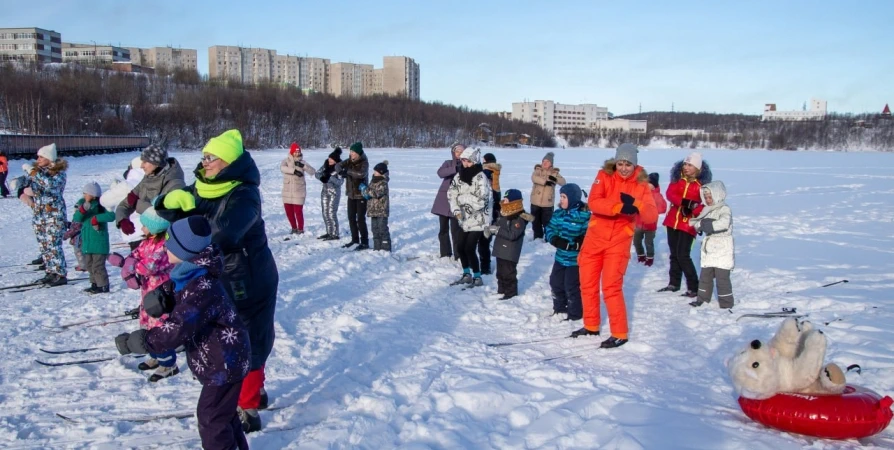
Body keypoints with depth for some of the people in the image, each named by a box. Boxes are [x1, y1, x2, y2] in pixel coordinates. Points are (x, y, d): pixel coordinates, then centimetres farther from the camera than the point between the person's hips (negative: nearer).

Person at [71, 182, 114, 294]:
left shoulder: (101, 205, -10)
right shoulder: (82, 204, 9)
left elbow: (111, 215, -25)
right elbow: (76, 219, -2)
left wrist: (97, 218, -23)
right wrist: (82, 210, -19)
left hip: (99, 240, -8)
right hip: (86, 240, 8)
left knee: (98, 265, -7)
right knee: (88, 265, 15)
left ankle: (103, 286, 1)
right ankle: (95, 284, 26)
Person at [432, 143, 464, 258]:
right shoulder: (448, 163, 5)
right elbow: (440, 172, -16)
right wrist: (455, 169, -29)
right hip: (443, 199, 3)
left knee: (456, 229, -9)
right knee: (443, 228, 9)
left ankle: (458, 255, -1)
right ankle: (445, 253, 21)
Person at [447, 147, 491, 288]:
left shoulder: (480, 177, -18)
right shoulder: (460, 175, 4)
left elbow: (481, 200, -26)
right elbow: (451, 193, 1)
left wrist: (461, 198, -18)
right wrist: (456, 210, -14)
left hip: (478, 219, -7)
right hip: (465, 219, 7)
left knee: (469, 249, -8)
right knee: (461, 247, 12)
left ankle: (477, 278, 7)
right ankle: (467, 275, 30)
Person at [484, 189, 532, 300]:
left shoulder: (520, 218, -20)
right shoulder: (504, 214, 7)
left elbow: (512, 235, -28)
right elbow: (497, 225, 20)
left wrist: (497, 230, -27)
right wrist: (490, 229, -3)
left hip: (510, 253, -9)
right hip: (500, 250, 9)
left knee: (509, 273, -2)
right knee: (500, 272, 17)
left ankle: (511, 292, 10)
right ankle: (501, 290, 29)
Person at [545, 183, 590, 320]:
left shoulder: (584, 215, -17)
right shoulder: (559, 213, 4)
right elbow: (549, 229, 5)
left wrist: (578, 243, -33)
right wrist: (555, 239, -14)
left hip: (576, 259, -7)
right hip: (561, 256, 7)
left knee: (571, 286, -2)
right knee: (555, 283, 17)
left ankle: (575, 314, 16)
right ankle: (559, 308, 37)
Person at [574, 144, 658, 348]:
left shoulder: (641, 185, -4)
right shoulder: (604, 176, -4)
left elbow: (652, 215, -16)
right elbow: (593, 202, -22)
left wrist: (636, 204, -36)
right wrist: (619, 207, -36)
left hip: (619, 241, -2)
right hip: (595, 237, 3)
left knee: (611, 287, -9)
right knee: (587, 284, 11)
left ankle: (619, 334, 4)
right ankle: (591, 326, 29)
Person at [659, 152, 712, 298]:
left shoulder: (702, 184, -10)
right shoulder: (677, 179, 1)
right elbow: (669, 194, -11)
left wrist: (692, 209, -30)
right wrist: (683, 202, -27)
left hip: (688, 223, -5)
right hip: (672, 221, 5)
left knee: (683, 255, -10)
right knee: (674, 254, 14)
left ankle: (694, 288, -1)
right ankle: (674, 283, 28)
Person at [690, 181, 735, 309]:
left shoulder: (724, 209, -12)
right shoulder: (706, 210, 12)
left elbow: (724, 223, -29)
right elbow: (697, 222, 8)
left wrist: (709, 225, -24)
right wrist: (700, 224, -14)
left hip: (723, 251, -7)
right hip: (709, 250, 7)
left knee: (722, 278, -4)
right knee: (705, 276, 15)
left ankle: (726, 304, 5)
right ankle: (702, 299, 28)